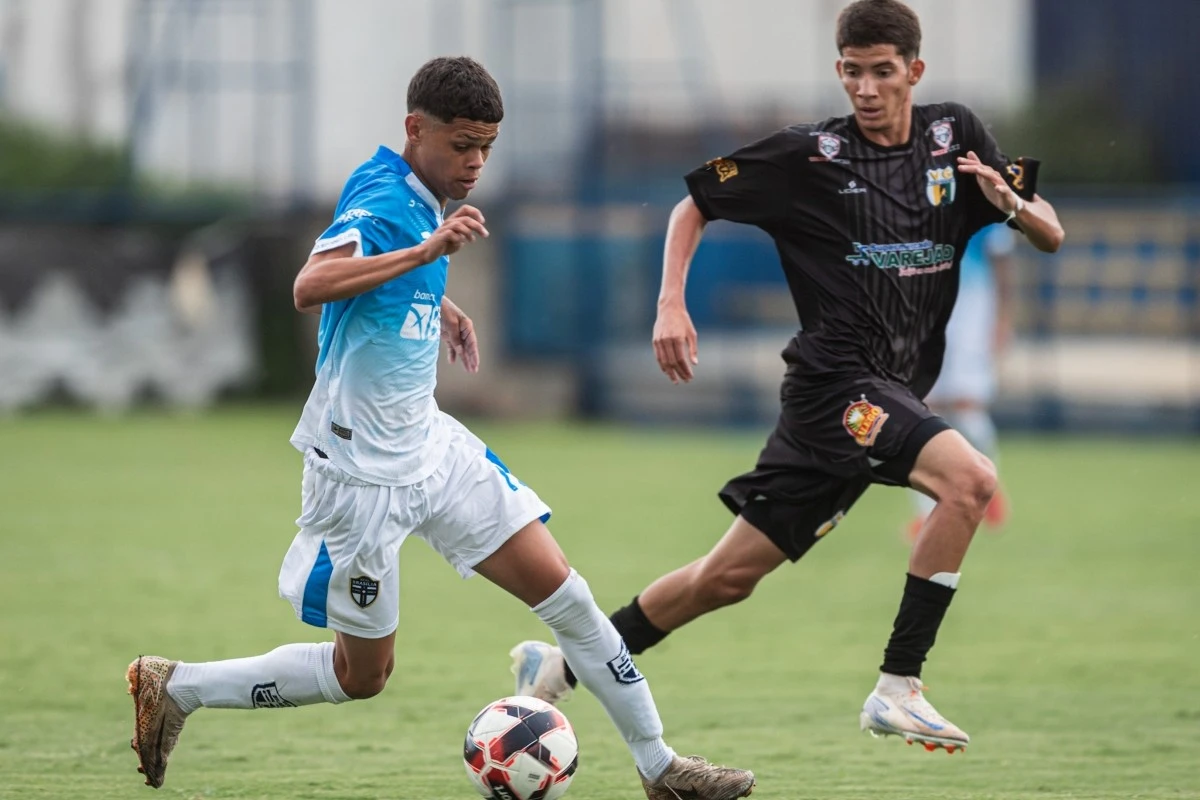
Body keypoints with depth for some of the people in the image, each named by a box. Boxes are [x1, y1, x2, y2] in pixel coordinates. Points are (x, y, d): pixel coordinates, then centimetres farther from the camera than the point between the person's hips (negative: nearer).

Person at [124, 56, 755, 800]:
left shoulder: (422, 198, 5)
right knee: (363, 674, 4)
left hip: (429, 444, 8)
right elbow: (310, 286, -44)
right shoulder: (381, 202, -22)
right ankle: (172, 687, 18)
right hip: (362, 466, -8)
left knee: (562, 590, 3)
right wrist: (427, 251, -48)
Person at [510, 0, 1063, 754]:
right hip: (838, 379, -5)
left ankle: (561, 668, 20)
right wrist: (671, 304, -6)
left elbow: (1052, 236, 10)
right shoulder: (809, 154, -4)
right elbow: (695, 204, 7)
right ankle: (898, 688, -23)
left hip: (896, 394, 5)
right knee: (970, 479, -28)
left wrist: (1012, 202, -12)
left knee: (729, 576, 8)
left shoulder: (956, 136, 8)